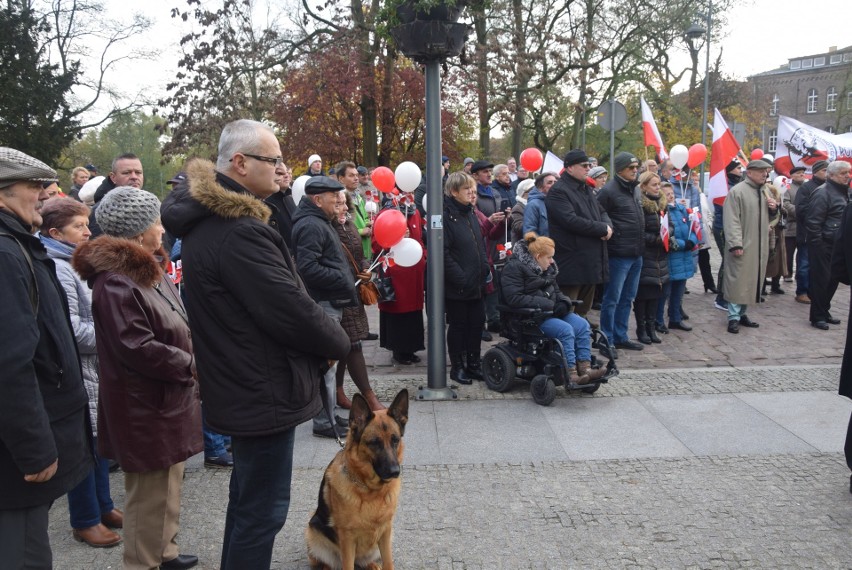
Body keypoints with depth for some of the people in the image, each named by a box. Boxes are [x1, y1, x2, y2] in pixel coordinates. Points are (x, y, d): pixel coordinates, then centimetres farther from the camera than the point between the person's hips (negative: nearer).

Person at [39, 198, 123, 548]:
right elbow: (71, 330, -23)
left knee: (98, 439, 18)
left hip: (95, 367, 10)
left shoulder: (74, 264, 14)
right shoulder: (57, 269, -18)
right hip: (78, 372, -10)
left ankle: (103, 506, 31)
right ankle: (85, 521, 16)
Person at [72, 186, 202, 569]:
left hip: (169, 398, 10)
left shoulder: (151, 269, 10)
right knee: (148, 492, 3)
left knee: (169, 483, 22)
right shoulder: (115, 283, -22)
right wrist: (190, 364, -17)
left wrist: (191, 358, 5)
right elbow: (138, 349, -26)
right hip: (144, 407, -10)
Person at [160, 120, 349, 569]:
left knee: (248, 497, 25)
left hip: (238, 388, 11)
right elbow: (291, 309, -25)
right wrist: (338, 343, -7)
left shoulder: (207, 218, 9)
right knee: (262, 510, 2)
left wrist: (322, 339, 5)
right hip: (264, 393, -11)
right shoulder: (238, 232, -25)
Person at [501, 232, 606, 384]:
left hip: (551, 311, 9)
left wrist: (563, 302, 0)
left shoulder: (547, 268, 16)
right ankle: (571, 373, -26)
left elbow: (556, 291, 26)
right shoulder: (514, 268, -12)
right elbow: (514, 298, -23)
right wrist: (548, 304, -23)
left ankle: (585, 367, -16)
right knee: (565, 329, -28)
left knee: (582, 324, -13)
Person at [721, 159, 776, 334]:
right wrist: (735, 244, -23)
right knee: (737, 281, -4)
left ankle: (742, 313, 23)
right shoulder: (737, 191, -11)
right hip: (741, 247, -8)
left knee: (751, 281, 13)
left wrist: (773, 208, 5)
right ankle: (733, 317, 3)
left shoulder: (764, 192, 16)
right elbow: (732, 221, -17)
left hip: (759, 247, 8)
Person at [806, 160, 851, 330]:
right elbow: (813, 222, -18)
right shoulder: (822, 193, -13)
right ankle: (817, 317, 7)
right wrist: (817, 244, -18)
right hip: (823, 246, -8)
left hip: (837, 246, 8)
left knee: (833, 280, 12)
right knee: (821, 280, -2)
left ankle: (824, 311, 25)